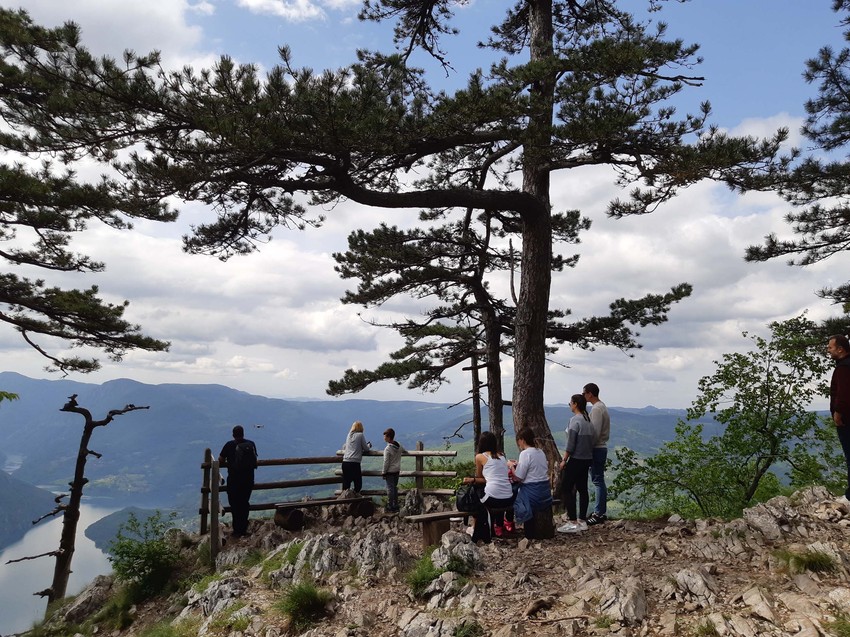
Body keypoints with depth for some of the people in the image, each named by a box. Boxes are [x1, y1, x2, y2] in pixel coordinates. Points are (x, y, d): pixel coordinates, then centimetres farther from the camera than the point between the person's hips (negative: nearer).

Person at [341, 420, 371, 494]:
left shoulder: (349, 435, 16)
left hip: (345, 462, 5)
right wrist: (369, 445, 26)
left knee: (345, 485, 6)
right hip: (354, 463, -5)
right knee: (358, 484, 3)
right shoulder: (360, 435, 1)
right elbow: (366, 448, 4)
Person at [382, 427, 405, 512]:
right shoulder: (399, 446, 2)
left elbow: (386, 462, -16)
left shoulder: (387, 449, -18)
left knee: (390, 488, -2)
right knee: (395, 488, 14)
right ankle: (396, 506, 18)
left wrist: (383, 472, -8)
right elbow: (403, 450, 24)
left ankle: (390, 507, 0)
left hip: (390, 471, -7)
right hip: (397, 470, 7)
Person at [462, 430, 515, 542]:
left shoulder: (480, 456, 0)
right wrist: (473, 480, 12)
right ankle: (500, 527, 38)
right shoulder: (502, 456, 15)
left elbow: (480, 477, 13)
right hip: (509, 499, 5)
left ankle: (478, 535, 30)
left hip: (493, 499, -5)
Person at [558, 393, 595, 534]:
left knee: (566, 488, -3)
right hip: (587, 459, 9)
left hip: (576, 460, -9)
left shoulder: (575, 420, -15)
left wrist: (564, 460, -11)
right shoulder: (588, 420, 10)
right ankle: (582, 521, 18)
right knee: (582, 489, 13)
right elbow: (591, 439, 13)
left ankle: (573, 522, -4)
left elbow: (570, 444, -17)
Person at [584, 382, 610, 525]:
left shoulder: (596, 409, -17)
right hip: (601, 447, 10)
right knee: (599, 480, 14)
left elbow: (595, 433, -22)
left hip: (597, 449, -10)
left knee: (598, 481, -6)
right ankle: (600, 511, 21)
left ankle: (600, 513, -2)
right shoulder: (602, 406, 15)